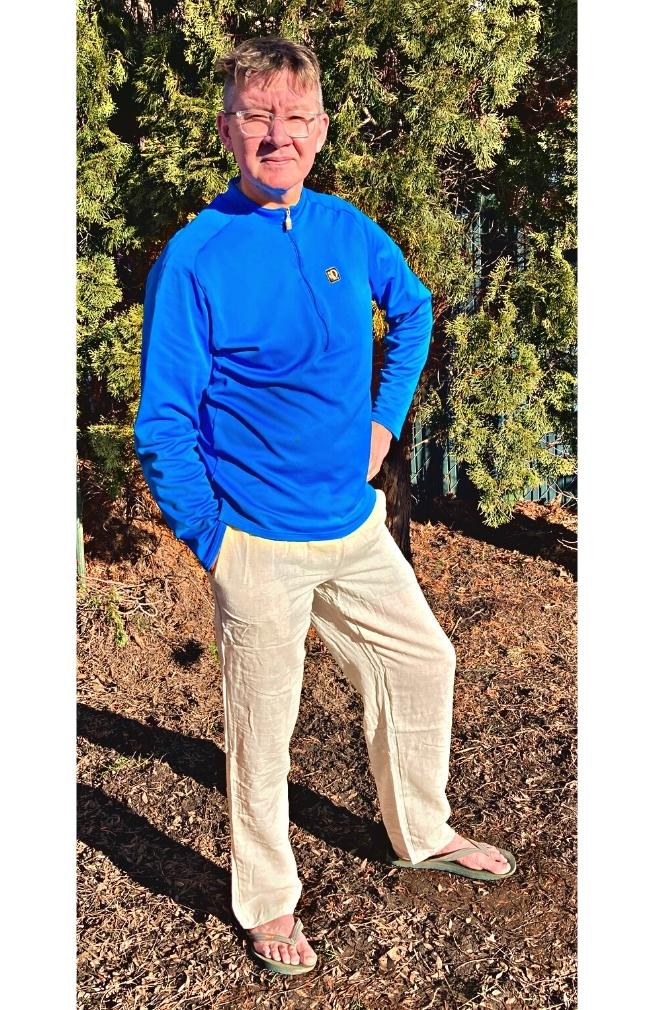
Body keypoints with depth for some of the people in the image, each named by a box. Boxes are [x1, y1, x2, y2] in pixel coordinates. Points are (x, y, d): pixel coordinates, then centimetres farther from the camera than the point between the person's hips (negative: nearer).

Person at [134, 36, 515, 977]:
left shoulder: (347, 230, 1)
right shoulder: (194, 259, -15)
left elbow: (413, 311, 21)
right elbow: (163, 426, -13)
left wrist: (386, 421, 12)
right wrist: (213, 544, -11)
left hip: (358, 524, 6)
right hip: (262, 547, -6)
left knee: (424, 662, 18)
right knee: (261, 728, 9)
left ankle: (424, 834, 44)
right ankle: (269, 903, 34)